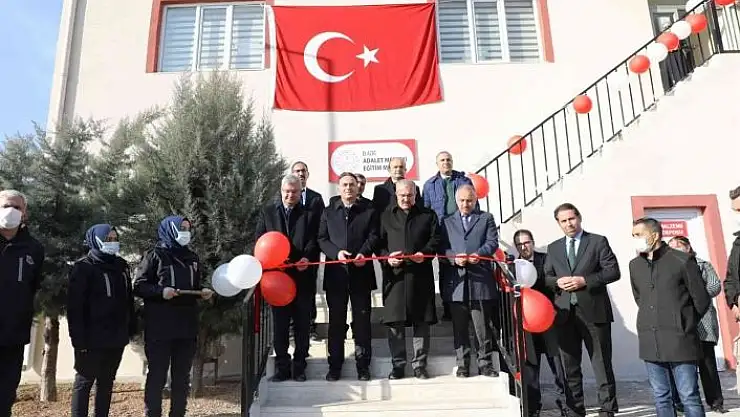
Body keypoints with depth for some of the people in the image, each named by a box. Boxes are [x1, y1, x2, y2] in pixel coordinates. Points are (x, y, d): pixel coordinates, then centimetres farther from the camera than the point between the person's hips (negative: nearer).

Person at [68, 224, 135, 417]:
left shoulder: (121, 267, 12)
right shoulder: (84, 267, -6)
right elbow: (74, 307, -12)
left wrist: (130, 329, 7)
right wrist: (78, 338, -18)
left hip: (116, 338, 6)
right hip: (92, 339, -6)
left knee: (106, 382, 13)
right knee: (84, 381, 4)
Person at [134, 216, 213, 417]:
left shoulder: (193, 258, 15)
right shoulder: (155, 256, -2)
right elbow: (139, 286, -6)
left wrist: (203, 292, 1)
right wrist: (160, 291, -20)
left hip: (187, 327, 6)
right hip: (159, 328, -5)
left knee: (182, 376, 12)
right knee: (157, 375, 2)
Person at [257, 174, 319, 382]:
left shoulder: (309, 214, 4)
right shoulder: (267, 212, 9)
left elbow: (314, 242, -2)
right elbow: (259, 240, 6)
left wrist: (307, 258, -20)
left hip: (303, 276, -1)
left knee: (302, 324, 7)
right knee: (279, 324, 7)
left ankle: (299, 366, 18)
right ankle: (281, 366, 17)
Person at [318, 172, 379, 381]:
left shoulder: (369, 212, 10)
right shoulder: (328, 213, 13)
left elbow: (373, 237, 0)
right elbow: (322, 239, 6)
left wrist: (363, 253, -18)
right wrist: (336, 252, -12)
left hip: (361, 272, -1)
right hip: (336, 272, 1)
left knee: (362, 319, 5)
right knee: (336, 321, 7)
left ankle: (363, 365, 16)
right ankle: (335, 365, 16)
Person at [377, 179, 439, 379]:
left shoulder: (428, 215, 13)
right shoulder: (386, 216, 15)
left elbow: (435, 239, 5)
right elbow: (378, 242, 9)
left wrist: (424, 253, -12)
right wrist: (387, 257, -9)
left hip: (420, 274, 0)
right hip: (394, 274, 1)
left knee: (422, 320, 3)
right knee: (394, 321, 1)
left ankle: (419, 364, 14)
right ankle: (398, 365, 12)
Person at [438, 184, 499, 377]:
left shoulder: (486, 218, 15)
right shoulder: (447, 222, 18)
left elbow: (492, 242, 2)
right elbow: (442, 248, 8)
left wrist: (479, 254, -17)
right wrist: (454, 258, -12)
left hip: (480, 280, -1)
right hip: (455, 282, 2)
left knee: (483, 325, 2)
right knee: (459, 327, 6)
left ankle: (485, 363, 12)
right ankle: (462, 365, 13)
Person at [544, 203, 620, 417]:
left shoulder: (598, 241, 3)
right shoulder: (553, 248, 15)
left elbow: (613, 271, -4)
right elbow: (546, 277, 15)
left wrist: (585, 280, -15)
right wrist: (557, 282, -7)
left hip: (594, 311, -3)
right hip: (565, 313, 4)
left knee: (602, 363, 3)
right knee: (570, 365, 8)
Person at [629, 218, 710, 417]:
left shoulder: (682, 260, -6)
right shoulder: (635, 265, 9)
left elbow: (701, 300, 1)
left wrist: (685, 324, 10)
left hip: (679, 340, -4)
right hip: (650, 341, 5)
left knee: (689, 397, 2)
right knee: (661, 397, 10)